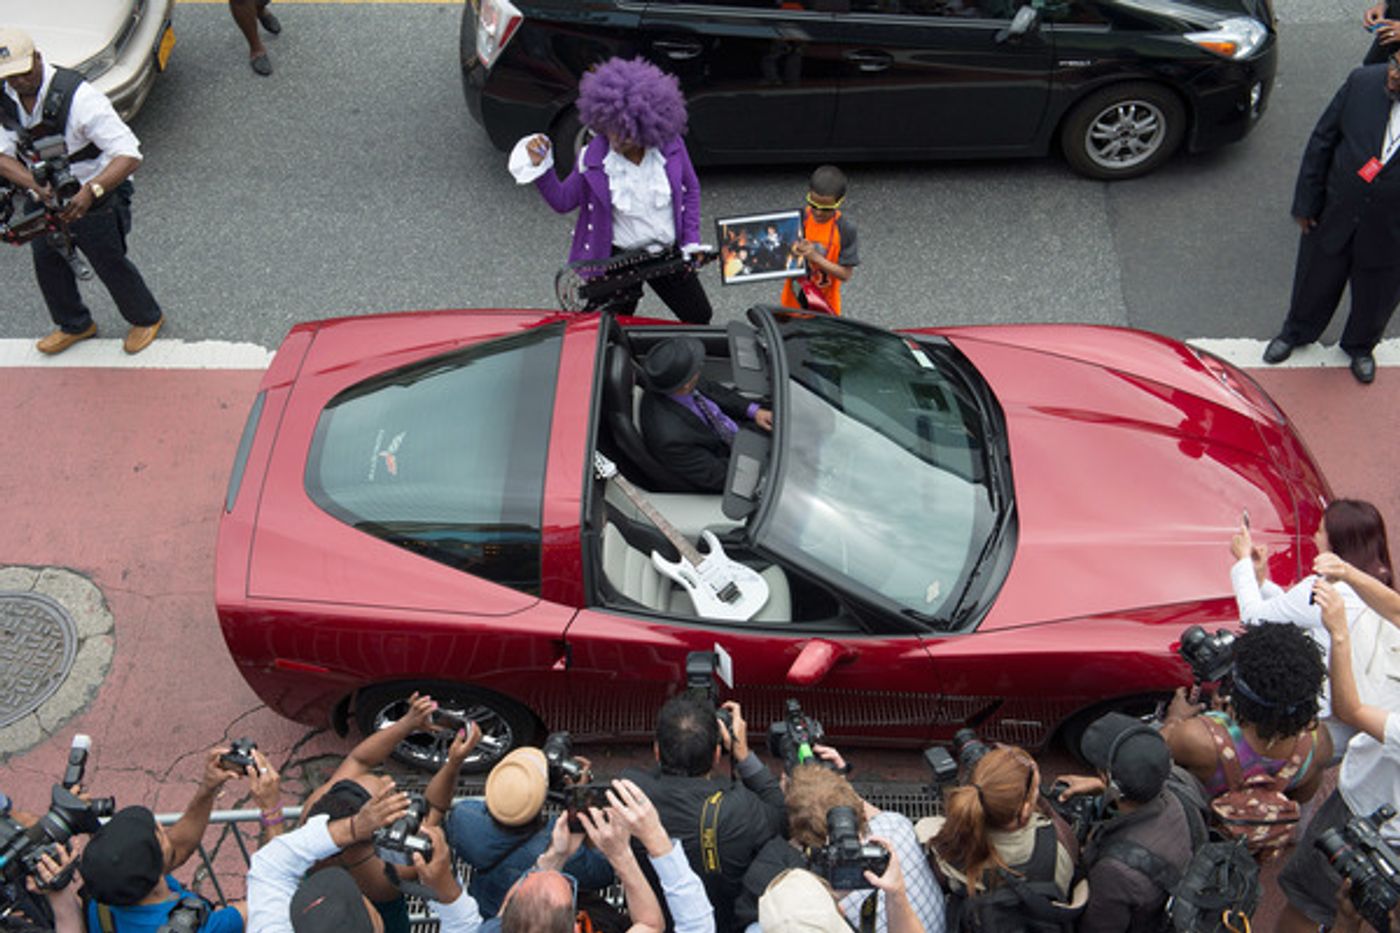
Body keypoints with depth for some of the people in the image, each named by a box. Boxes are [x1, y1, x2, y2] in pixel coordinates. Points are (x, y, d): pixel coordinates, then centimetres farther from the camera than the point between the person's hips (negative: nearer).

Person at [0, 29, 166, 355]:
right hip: (43, 196, 6)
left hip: (94, 198, -6)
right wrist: (36, 186, -33)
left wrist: (91, 191, -51)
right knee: (48, 263, 19)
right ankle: (75, 325, 44)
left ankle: (146, 319, 38)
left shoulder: (78, 98, -32)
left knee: (109, 263, 10)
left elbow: (128, 154, -36)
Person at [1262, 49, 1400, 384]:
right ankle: (1296, 332, 55)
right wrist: (1306, 203, -3)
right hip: (1334, 217, 1)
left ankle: (1360, 347, 55)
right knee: (1315, 284, 25)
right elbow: (1322, 140, -7)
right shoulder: (1364, 82, -19)